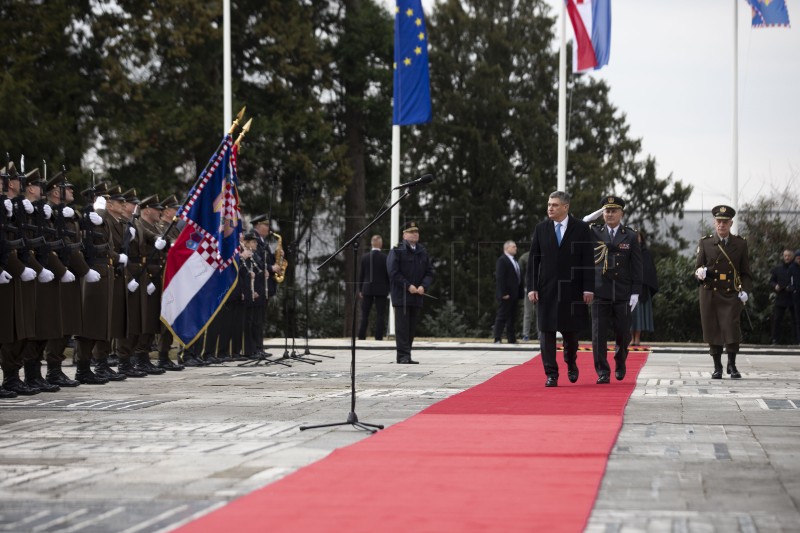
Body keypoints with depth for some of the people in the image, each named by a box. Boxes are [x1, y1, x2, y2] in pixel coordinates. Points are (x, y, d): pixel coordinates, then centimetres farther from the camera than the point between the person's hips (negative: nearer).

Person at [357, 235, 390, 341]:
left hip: (367, 289, 2)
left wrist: (360, 290, 10)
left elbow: (361, 275, 2)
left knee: (364, 315, 8)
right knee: (380, 316, 1)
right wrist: (389, 290, 5)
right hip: (381, 290, -2)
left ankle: (361, 337, 5)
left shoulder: (364, 257, -2)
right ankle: (378, 338, -3)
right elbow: (388, 275, -4)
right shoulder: (385, 258, -7)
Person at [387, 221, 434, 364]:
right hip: (401, 295, -5)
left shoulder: (423, 252, 14)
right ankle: (403, 356, -8)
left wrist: (423, 286, -7)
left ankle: (407, 357, 11)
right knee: (402, 326, -7)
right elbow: (393, 272, -10)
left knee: (412, 327, 7)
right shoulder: (397, 251, -3)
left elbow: (429, 272, 12)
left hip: (417, 297, 5)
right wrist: (408, 286, -15)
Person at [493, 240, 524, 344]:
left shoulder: (515, 261, 19)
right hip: (506, 295, -9)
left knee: (512, 318, 10)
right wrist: (503, 293, -21)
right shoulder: (502, 260, -9)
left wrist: (520, 292, 12)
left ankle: (512, 339, 14)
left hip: (515, 295, 9)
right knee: (502, 317, -6)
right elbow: (500, 278, -16)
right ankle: (497, 339, -5)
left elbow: (519, 276, 20)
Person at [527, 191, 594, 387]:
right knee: (546, 331, -3)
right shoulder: (541, 228, 5)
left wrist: (588, 288, -8)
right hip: (547, 288, 1)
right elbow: (533, 260, 5)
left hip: (572, 288, -1)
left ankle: (571, 364, 33)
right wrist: (532, 287, -3)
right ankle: (551, 374, 1)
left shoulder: (581, 228, 0)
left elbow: (588, 260, -2)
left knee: (571, 330, 7)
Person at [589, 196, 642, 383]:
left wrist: (635, 292, -2)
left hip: (623, 294, 0)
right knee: (599, 333, -5)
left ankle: (620, 363, 34)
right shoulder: (594, 233, 7)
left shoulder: (631, 236, 5)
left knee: (623, 333, 6)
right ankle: (602, 373, -1)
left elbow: (636, 266, 3)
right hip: (600, 292, 0)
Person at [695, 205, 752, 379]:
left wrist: (745, 290, -6)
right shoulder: (705, 243, 5)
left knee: (732, 328, -11)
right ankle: (717, 367, 13)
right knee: (713, 330, 1)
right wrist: (700, 272, -16)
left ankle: (732, 365, 6)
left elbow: (745, 272, 9)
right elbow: (698, 268, 8)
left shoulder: (740, 244, 6)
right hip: (710, 294, 1)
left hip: (731, 294, -1)